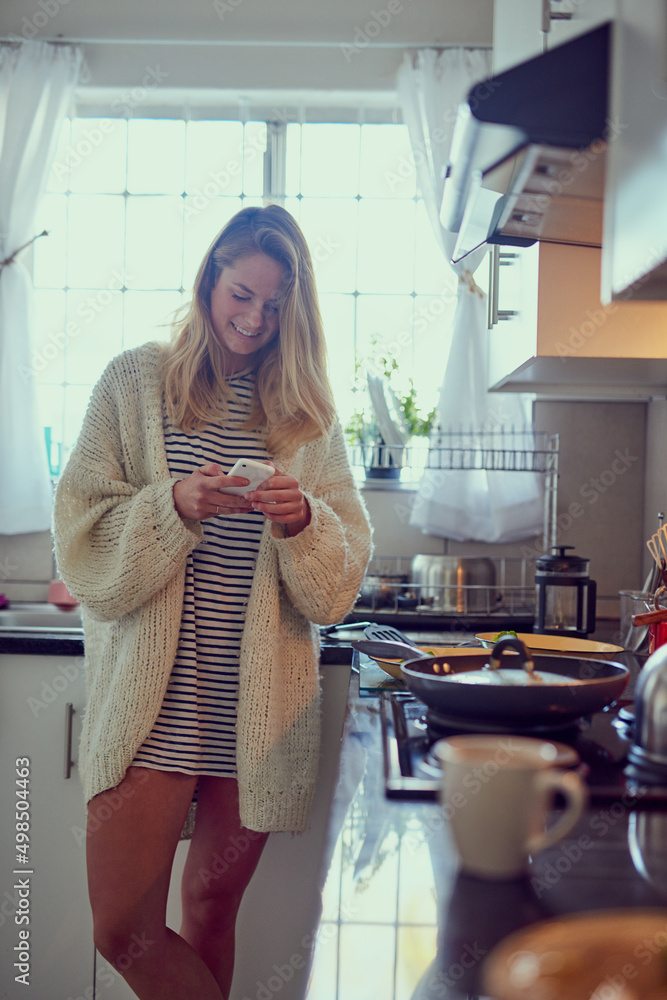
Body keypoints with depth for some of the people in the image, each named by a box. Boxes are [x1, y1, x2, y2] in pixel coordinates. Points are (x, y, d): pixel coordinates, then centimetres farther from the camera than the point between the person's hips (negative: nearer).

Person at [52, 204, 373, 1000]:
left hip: (261, 708, 2)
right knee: (123, 930, -1)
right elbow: (83, 542, -3)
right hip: (155, 702, -1)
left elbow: (340, 582, 6)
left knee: (212, 913, 15)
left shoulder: (309, 412, 9)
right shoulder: (135, 383, 3)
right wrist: (174, 506, -19)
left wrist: (303, 520, -14)